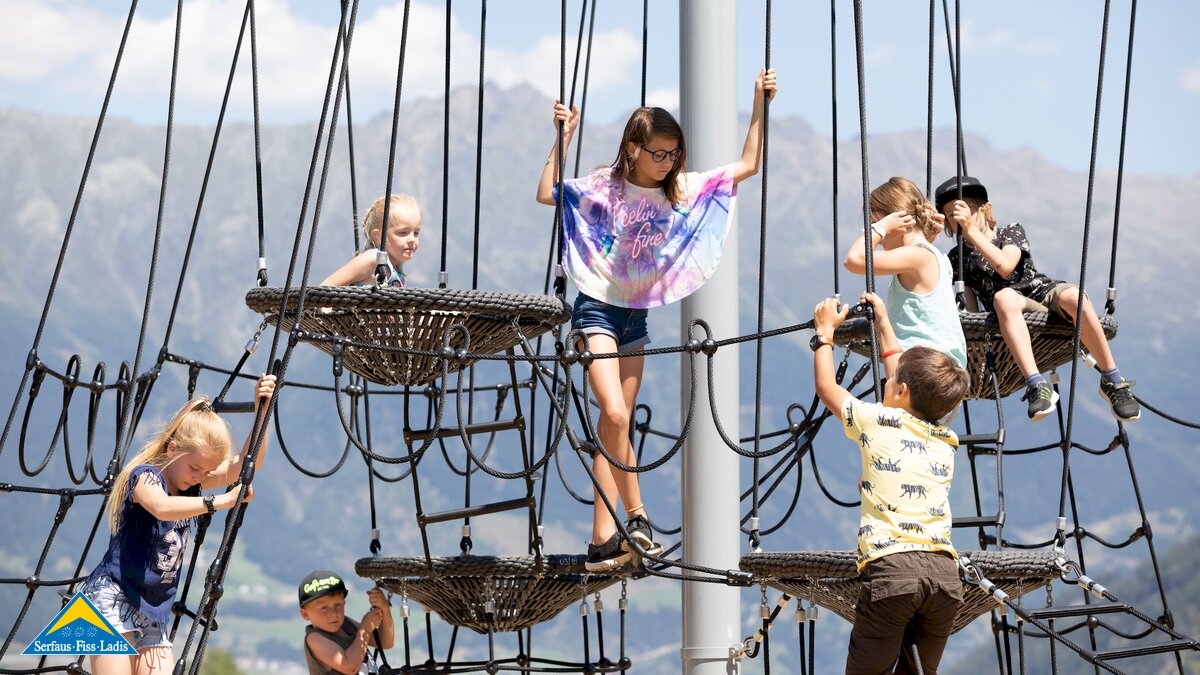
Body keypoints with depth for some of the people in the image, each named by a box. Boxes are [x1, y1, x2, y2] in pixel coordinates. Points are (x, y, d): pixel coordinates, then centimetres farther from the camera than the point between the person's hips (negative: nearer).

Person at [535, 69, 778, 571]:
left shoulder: (682, 189, 1)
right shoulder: (604, 186, -9)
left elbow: (747, 166, 2)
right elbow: (546, 194, -18)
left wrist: (760, 103, -6)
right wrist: (563, 138, -21)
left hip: (637, 314, 5)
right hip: (598, 308, -5)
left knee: (614, 425, 7)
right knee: (615, 416, -19)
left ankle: (603, 539, 8)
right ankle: (634, 516, -11)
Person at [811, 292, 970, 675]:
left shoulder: (878, 422, 6)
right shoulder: (946, 441, 20)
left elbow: (827, 386, 22)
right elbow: (911, 386, 38)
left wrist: (825, 331, 37)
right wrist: (883, 324, 48)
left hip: (891, 569, -5)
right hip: (944, 571, 5)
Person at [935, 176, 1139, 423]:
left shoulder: (1011, 232, 8)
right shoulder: (957, 258, 14)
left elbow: (1005, 266, -14)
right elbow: (972, 309, 14)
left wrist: (970, 229, -14)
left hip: (1045, 293, 0)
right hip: (1015, 314, 0)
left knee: (1073, 297, -37)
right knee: (1004, 297, -38)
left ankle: (1112, 382, -25)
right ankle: (1037, 386, -49)